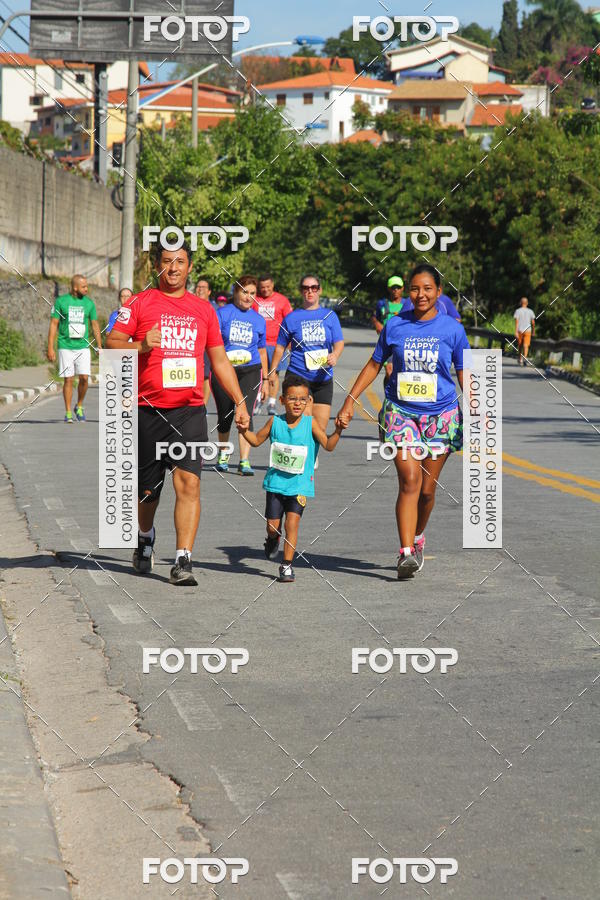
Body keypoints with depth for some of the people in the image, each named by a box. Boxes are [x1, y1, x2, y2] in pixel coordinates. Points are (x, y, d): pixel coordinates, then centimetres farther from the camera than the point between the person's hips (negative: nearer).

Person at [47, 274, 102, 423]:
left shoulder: (89, 303, 6)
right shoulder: (61, 301, -2)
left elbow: (95, 325, 13)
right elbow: (53, 324, -1)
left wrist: (99, 346, 8)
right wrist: (50, 348, -6)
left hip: (83, 346, 2)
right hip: (65, 347, -2)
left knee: (84, 377, -8)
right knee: (68, 380, -3)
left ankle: (79, 406, 15)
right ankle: (68, 413, 5)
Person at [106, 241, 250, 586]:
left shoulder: (203, 309, 13)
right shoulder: (140, 303, 3)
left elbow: (219, 359, 19)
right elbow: (111, 344, -2)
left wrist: (239, 402, 14)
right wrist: (140, 345, -21)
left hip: (190, 411, 1)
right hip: (149, 411, -1)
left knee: (189, 482, -13)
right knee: (148, 487, 9)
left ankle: (183, 561, -13)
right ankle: (145, 537, 41)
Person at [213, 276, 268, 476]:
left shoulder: (258, 320, 10)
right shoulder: (223, 313, 1)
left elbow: (262, 351, 17)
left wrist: (265, 379, 16)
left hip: (250, 371, 1)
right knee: (225, 415, 8)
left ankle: (244, 462, -15)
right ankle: (223, 454, 34)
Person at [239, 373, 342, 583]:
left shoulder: (310, 423, -6)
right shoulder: (275, 422, -1)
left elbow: (328, 445, -13)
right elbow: (257, 440, 13)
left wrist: (338, 431, -31)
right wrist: (244, 430, -5)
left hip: (300, 484, -2)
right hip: (276, 482, 2)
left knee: (292, 522, -12)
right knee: (273, 524, 6)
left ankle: (287, 565, -3)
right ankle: (273, 539, 43)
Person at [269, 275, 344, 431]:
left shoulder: (329, 316, 9)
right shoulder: (292, 317, 5)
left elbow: (339, 342, 4)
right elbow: (280, 347, 10)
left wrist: (335, 355, -18)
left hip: (323, 379, 2)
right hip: (297, 377, -2)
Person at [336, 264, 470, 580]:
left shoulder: (452, 329, 1)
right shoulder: (395, 326, 2)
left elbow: (465, 375, 6)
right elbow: (374, 365, 12)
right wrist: (349, 402, 8)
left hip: (440, 416, 0)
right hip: (401, 412, 0)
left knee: (427, 489, 5)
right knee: (409, 480, -16)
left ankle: (417, 538, 31)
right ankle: (406, 552, -19)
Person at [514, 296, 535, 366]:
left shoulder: (517, 311, -4)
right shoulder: (530, 311, 1)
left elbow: (516, 322, -11)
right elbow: (533, 322, 4)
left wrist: (516, 332, -13)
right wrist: (533, 331, 16)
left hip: (520, 331, 0)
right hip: (527, 331, 0)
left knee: (520, 345, 15)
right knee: (526, 346, -6)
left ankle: (520, 360, 24)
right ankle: (524, 358, -28)